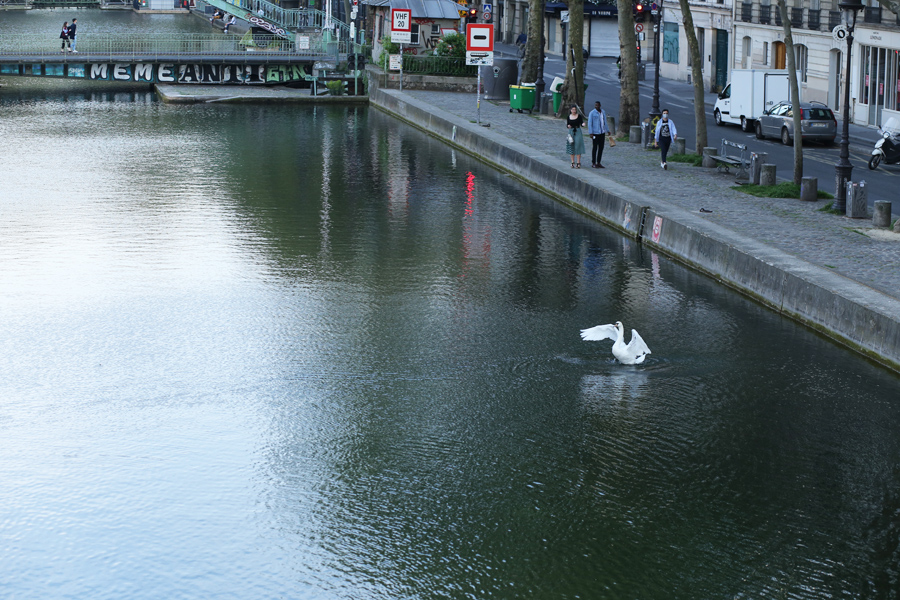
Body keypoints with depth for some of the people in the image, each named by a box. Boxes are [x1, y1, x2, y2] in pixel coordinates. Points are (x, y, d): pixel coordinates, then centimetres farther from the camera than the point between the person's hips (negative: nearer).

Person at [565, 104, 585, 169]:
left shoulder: (579, 116, -1)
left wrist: (583, 124, -26)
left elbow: (581, 124, -4)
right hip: (571, 132, 2)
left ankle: (578, 163, -4)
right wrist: (568, 126, -15)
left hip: (578, 132, -2)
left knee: (578, 147, -6)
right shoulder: (568, 117, 5)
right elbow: (567, 125, 7)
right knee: (571, 147, 3)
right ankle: (573, 162, 11)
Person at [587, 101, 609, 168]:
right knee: (595, 148, -2)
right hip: (595, 133, -6)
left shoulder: (603, 112, 8)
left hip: (602, 133, 6)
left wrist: (607, 130, 15)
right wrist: (590, 133, -20)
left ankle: (598, 163, 14)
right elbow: (589, 124, -13)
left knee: (601, 148, 7)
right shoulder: (592, 113, -11)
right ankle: (593, 163, 6)